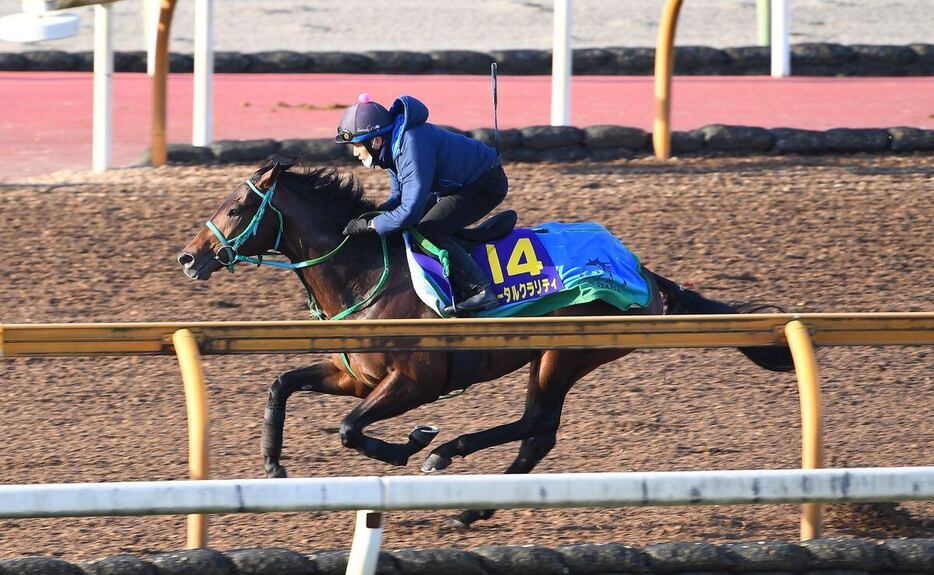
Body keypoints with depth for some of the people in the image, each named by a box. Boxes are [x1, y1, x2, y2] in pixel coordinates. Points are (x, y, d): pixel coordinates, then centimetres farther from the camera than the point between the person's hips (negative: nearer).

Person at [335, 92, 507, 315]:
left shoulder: (412, 146, -32)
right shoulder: (394, 148, 1)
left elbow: (410, 210, -35)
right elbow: (399, 198, 10)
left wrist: (369, 225, -26)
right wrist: (368, 215, -7)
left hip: (487, 185, -10)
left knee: (429, 230, -22)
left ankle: (480, 291, -24)